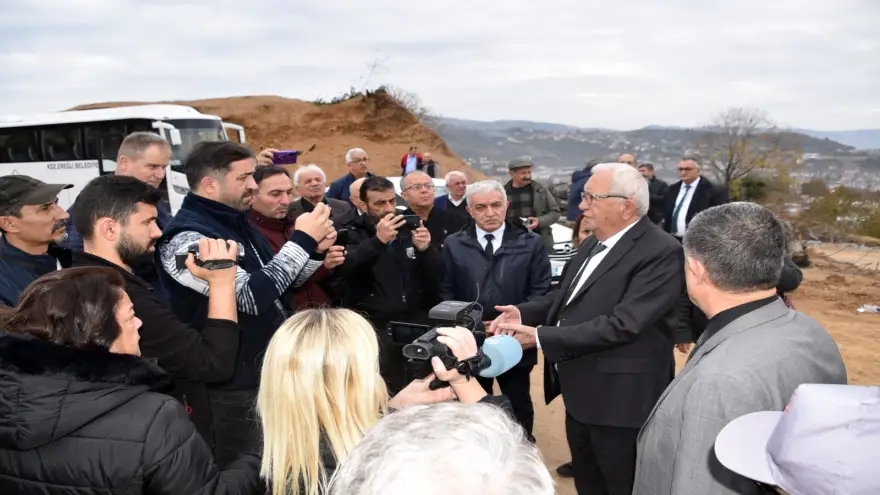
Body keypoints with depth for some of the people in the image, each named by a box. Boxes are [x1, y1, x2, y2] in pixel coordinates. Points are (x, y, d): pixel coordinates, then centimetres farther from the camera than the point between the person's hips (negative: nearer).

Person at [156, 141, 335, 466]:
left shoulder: (238, 223, 9)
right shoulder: (187, 239, -20)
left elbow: (278, 285, 15)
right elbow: (252, 295, -29)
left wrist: (314, 250, -2)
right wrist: (301, 240, -23)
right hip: (236, 386, -9)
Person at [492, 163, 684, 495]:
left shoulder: (660, 252, -21)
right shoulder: (595, 242, 8)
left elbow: (622, 324, -29)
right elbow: (569, 296, 15)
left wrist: (540, 337, -27)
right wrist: (524, 312, -3)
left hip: (620, 400, -8)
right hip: (581, 394, 8)